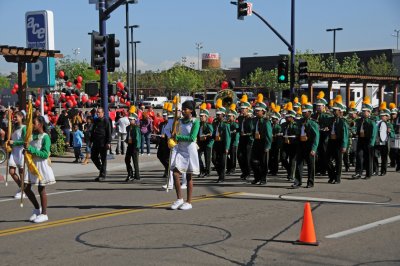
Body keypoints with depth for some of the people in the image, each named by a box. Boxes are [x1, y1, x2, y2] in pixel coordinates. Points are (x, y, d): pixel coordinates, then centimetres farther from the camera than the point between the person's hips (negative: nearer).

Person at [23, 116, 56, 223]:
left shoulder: (45, 137, -14)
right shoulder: (32, 135, 6)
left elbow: (45, 154, -21)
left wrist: (30, 149, -25)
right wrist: (26, 150, -3)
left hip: (41, 165, -7)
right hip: (32, 164, 7)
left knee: (41, 189, 1)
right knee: (26, 188, 7)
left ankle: (44, 214, 13)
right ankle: (37, 208, 26)